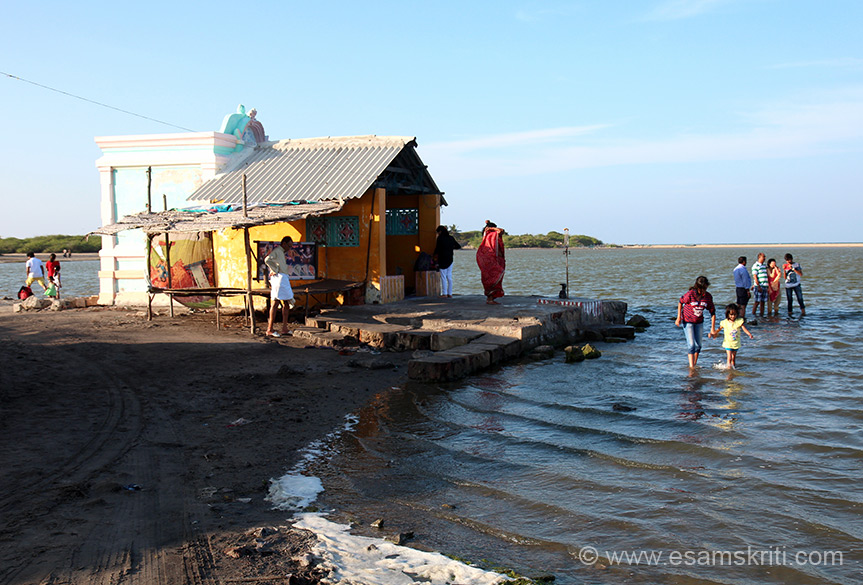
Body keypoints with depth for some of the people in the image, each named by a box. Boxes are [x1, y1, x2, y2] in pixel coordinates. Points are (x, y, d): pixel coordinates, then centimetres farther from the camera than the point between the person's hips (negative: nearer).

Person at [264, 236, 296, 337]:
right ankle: (269, 330, -11)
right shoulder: (276, 250, -7)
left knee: (286, 304, 11)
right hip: (279, 278, -11)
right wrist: (274, 270, -16)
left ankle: (284, 329, 14)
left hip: (284, 279, 11)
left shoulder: (282, 252, 25)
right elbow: (267, 260, -23)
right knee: (275, 303, -11)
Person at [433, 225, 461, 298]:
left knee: (443, 277, -3)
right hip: (450, 259, 6)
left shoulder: (440, 238, -8)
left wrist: (433, 256, 10)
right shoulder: (451, 238, 8)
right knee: (449, 277, 9)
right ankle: (450, 294, 9)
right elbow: (458, 246, 16)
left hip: (442, 260, -6)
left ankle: (444, 293, -6)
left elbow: (437, 249, -7)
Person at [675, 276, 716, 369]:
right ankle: (691, 366, -8)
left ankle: (695, 364, 26)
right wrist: (679, 317, -6)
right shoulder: (690, 294, -23)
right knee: (691, 345, -11)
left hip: (699, 322, 4)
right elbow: (680, 303, -5)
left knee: (698, 345, 8)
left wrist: (712, 328, -9)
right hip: (687, 322, -4)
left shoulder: (708, 296, -13)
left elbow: (713, 312, -6)